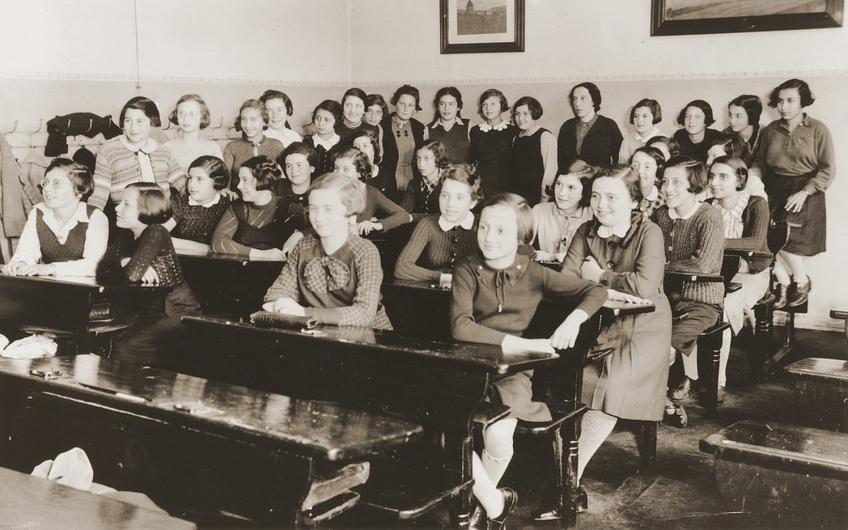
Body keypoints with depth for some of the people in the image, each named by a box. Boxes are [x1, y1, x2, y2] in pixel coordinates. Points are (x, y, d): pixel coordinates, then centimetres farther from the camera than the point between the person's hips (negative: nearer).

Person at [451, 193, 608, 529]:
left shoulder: (534, 274, 2)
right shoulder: (467, 271, -3)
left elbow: (596, 292, 4)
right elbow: (460, 327, -19)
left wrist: (574, 319, -18)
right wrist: (522, 344, -26)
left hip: (513, 371, 0)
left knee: (497, 436, -27)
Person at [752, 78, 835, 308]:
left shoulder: (818, 130, -3)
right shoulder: (771, 130, 8)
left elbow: (828, 169, -5)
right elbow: (759, 163, 15)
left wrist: (804, 192, -15)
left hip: (805, 192, -4)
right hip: (775, 190, 4)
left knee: (787, 239, -15)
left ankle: (801, 280, 15)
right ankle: (784, 282, 9)